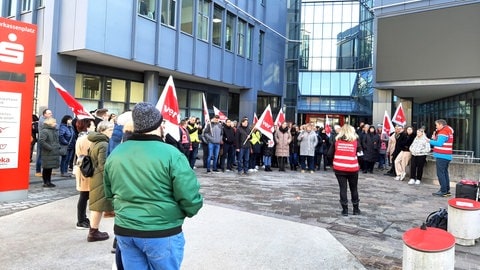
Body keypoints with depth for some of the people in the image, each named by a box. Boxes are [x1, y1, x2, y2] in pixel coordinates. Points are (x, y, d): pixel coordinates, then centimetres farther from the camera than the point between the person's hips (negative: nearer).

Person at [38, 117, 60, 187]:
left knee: (50, 168, 14)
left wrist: (58, 146, 13)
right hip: (47, 154, -8)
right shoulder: (44, 131, -13)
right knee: (46, 168, 0)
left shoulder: (54, 130, 15)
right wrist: (49, 148, -20)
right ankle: (46, 182, 8)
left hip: (54, 153, 8)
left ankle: (49, 182, 23)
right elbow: (41, 141, -23)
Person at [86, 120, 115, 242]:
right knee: (99, 206, 0)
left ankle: (94, 231, 26)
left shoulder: (94, 143, 14)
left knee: (96, 206, 17)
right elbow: (103, 165, -21)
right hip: (102, 178, -10)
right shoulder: (104, 145, -18)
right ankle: (93, 233, 10)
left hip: (95, 177, 10)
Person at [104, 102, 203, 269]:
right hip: (162, 233, -5)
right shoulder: (171, 154, -17)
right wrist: (190, 211, 4)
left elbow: (109, 193, 15)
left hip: (124, 231, 5)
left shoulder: (115, 153, 2)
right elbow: (190, 197, -18)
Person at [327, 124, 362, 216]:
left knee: (343, 188, 7)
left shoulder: (337, 140, 2)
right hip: (352, 169, 0)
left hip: (339, 168, 0)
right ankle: (356, 209, 26)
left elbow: (329, 154, 1)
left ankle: (345, 210, 7)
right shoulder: (355, 141, 0)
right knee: (354, 189, 15)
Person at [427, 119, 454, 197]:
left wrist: (430, 141, -9)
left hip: (441, 156, -10)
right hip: (447, 156, 10)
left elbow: (439, 143, -21)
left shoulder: (443, 132, -12)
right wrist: (434, 139, 8)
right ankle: (447, 191, 17)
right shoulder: (448, 131, 20)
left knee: (440, 173, -7)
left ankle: (443, 191, -6)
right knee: (445, 173, 13)